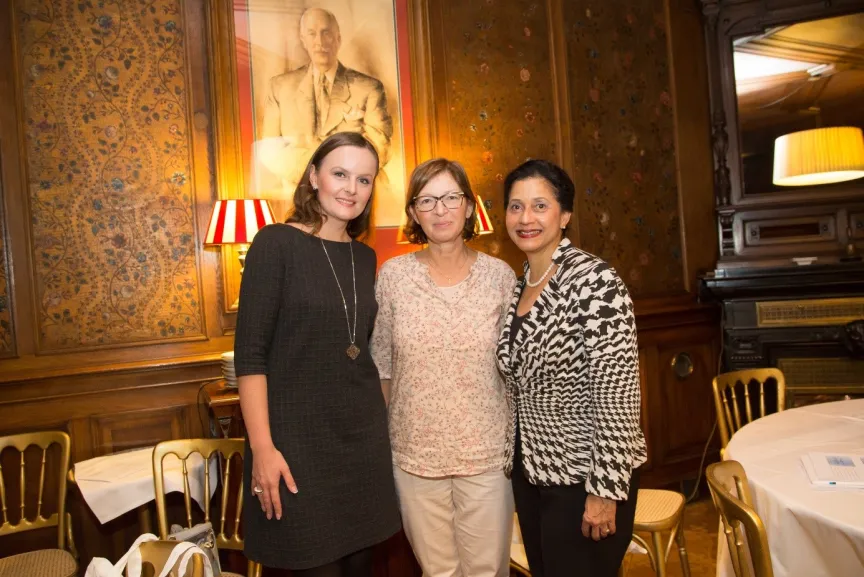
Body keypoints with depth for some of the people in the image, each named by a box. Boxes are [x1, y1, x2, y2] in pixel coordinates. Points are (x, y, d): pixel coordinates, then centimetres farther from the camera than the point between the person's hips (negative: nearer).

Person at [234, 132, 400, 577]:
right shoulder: (276, 243, -9)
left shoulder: (365, 258, 8)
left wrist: (382, 420, 13)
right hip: (297, 440, -5)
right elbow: (250, 355, -13)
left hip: (364, 437, 6)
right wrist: (262, 447, -17)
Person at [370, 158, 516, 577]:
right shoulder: (393, 275, -4)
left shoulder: (500, 275, -5)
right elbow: (380, 365, 3)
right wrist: (380, 442, 5)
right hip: (415, 452, 1)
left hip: (487, 452, 0)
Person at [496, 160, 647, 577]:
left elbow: (616, 394, -20)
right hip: (530, 471, 7)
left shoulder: (594, 281, -18)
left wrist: (605, 490, -20)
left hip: (583, 474, -7)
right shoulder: (519, 285, 4)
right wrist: (517, 460, 14)